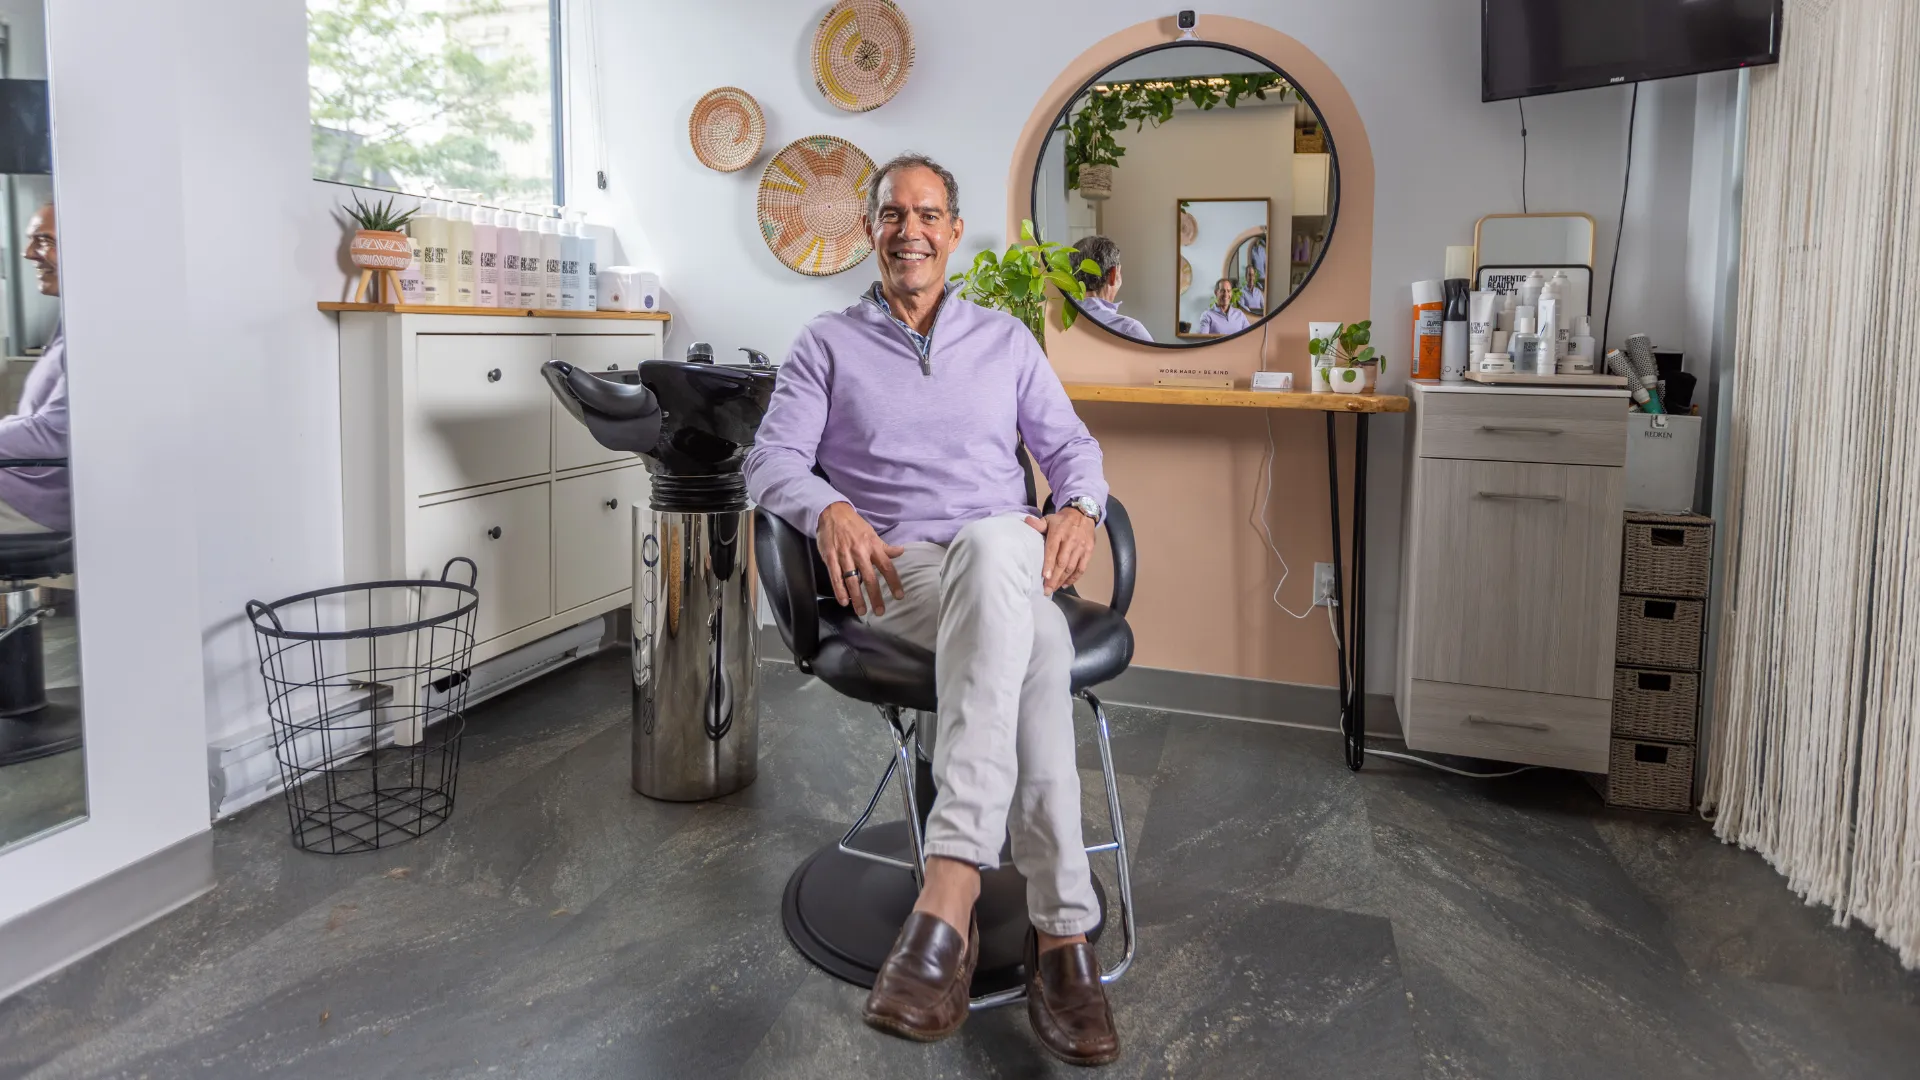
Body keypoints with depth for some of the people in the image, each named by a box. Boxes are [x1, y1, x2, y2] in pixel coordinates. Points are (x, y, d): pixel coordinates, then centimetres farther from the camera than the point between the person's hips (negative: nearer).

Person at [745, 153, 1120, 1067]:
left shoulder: (1006, 339, 23)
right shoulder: (827, 344, 16)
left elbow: (1069, 444, 20)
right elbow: (771, 460, 6)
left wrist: (1080, 508, -4)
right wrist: (829, 510, -17)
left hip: (1009, 563, 2)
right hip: (896, 573, -2)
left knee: (996, 545, -41)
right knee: (1033, 646, -38)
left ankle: (949, 896, -45)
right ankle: (1064, 932, -40)